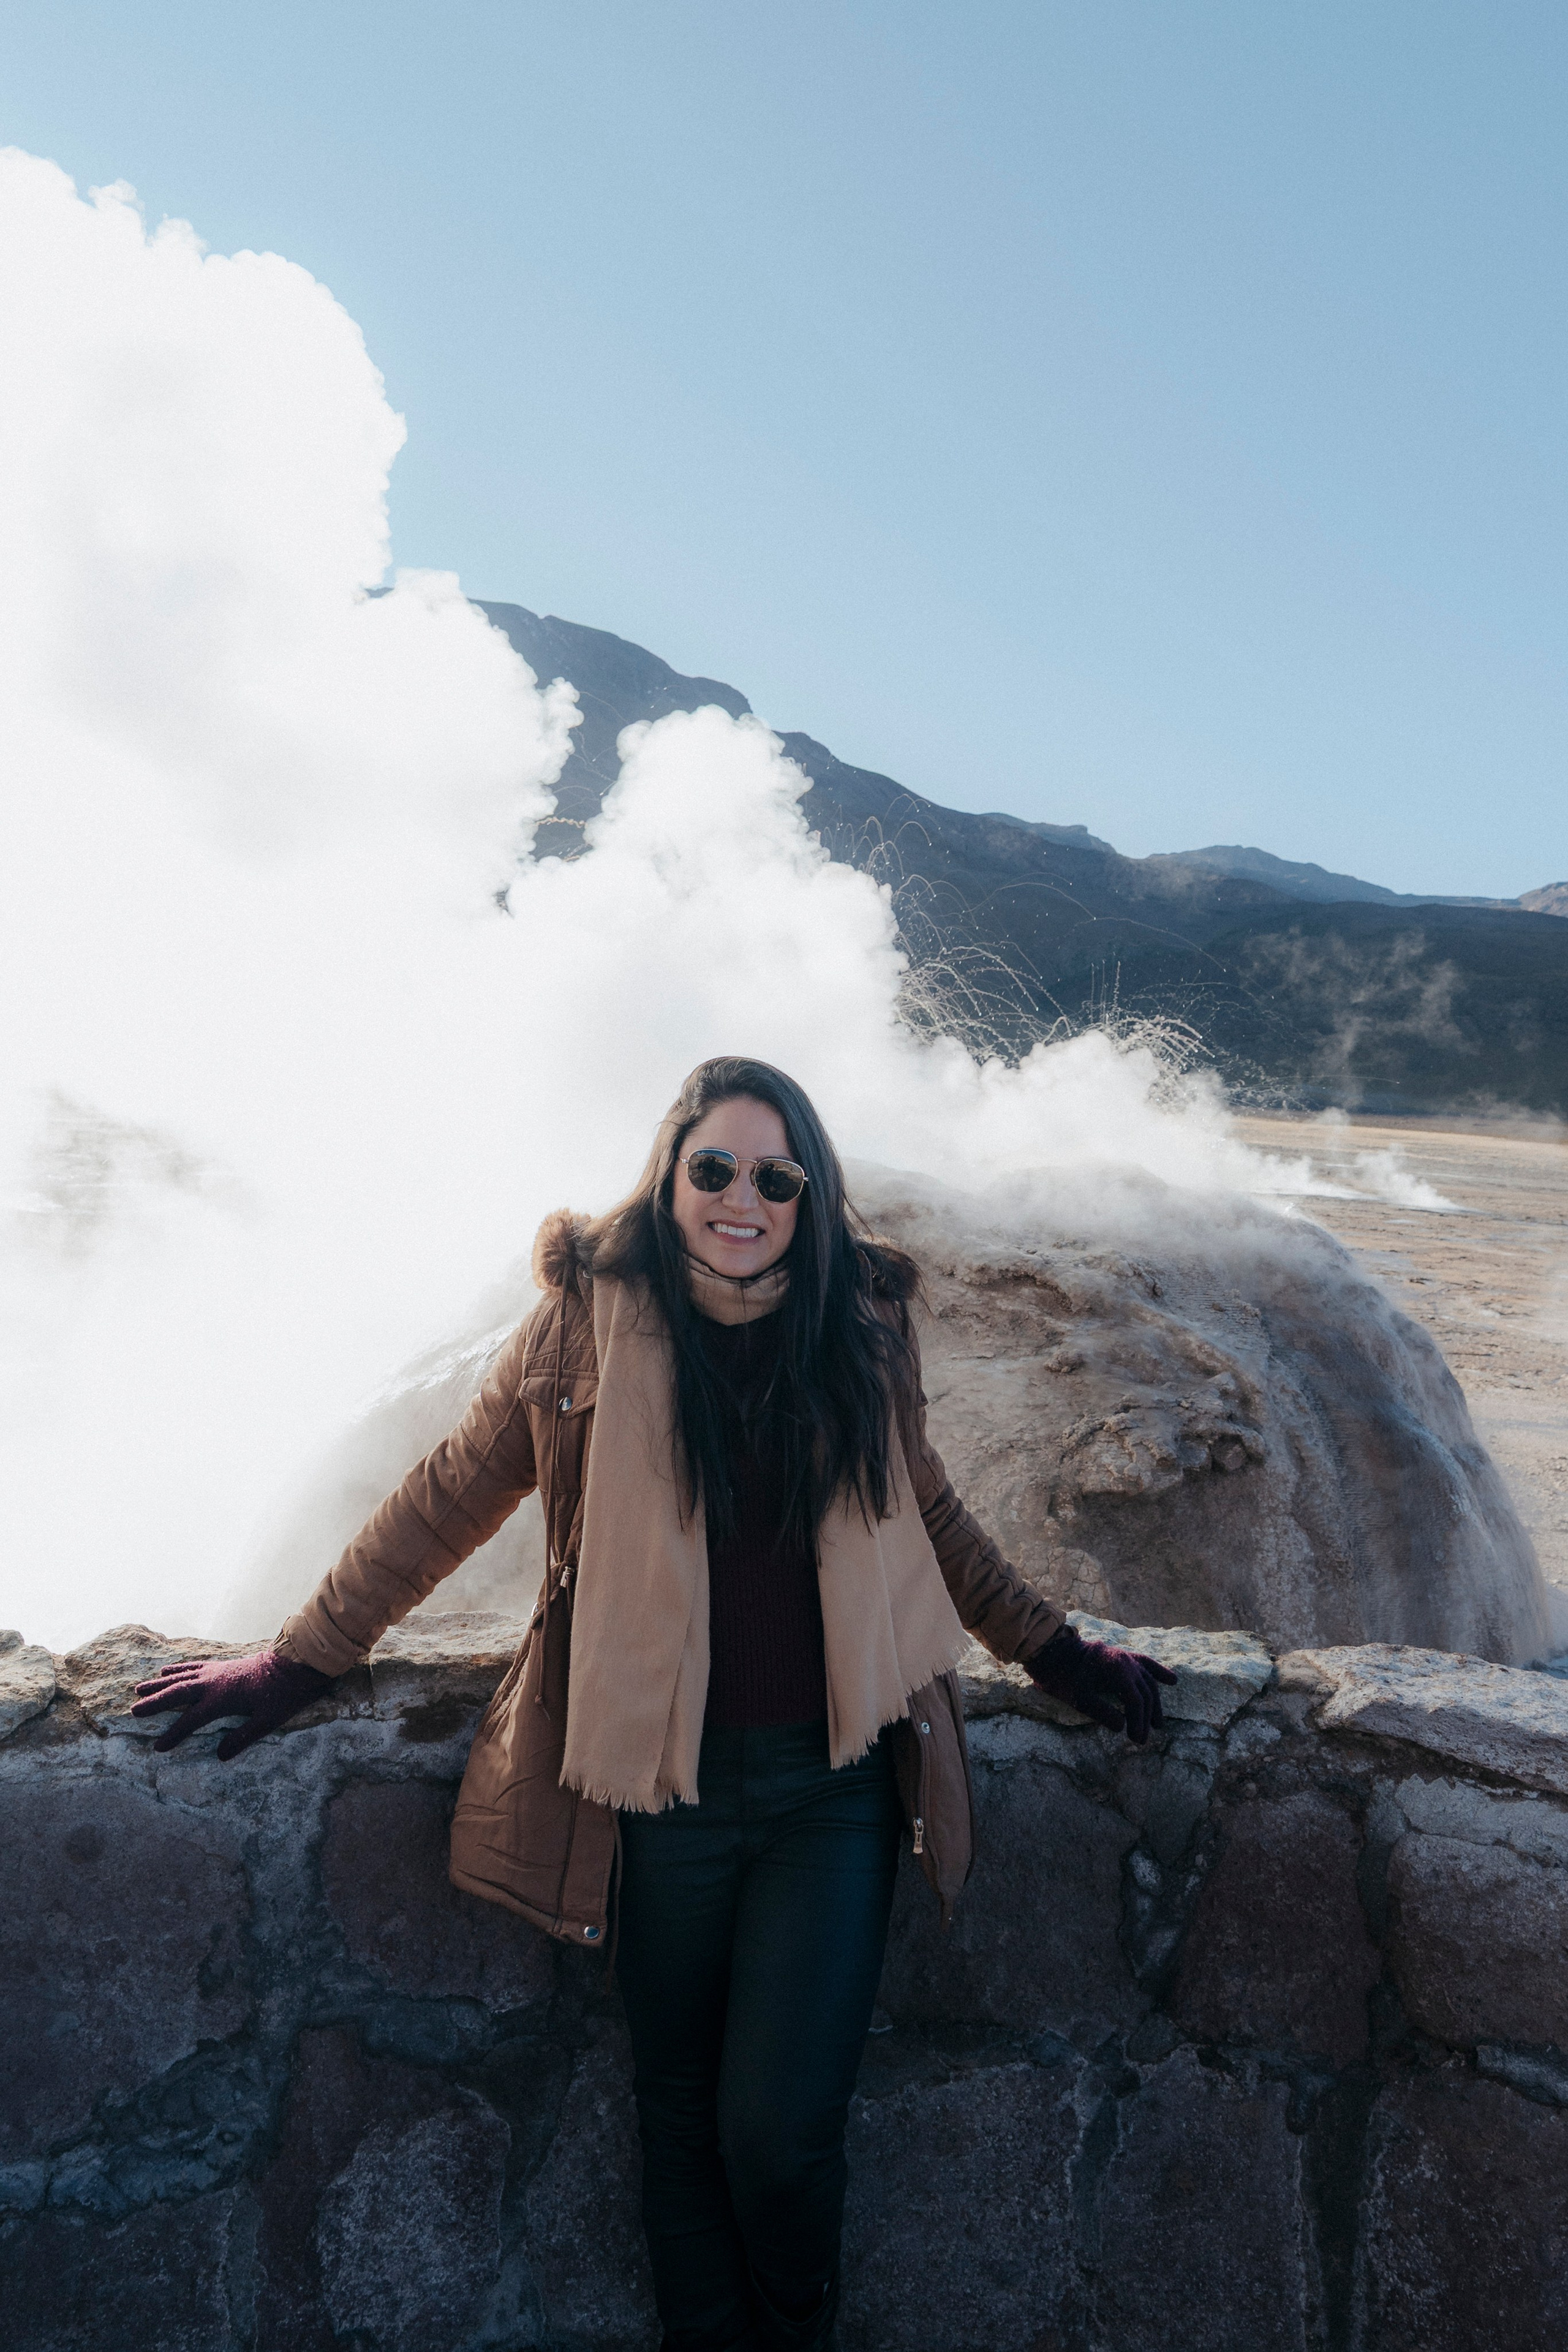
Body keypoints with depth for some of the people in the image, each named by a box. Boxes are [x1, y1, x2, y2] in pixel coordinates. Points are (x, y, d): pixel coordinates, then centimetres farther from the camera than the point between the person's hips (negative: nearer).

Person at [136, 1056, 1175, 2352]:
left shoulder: (864, 1326, -1)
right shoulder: (590, 1324, -6)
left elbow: (930, 1516, 14)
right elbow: (447, 1504, 3)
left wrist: (1056, 1652, 18)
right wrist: (298, 1662, 7)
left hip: (834, 1784, 1)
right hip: (668, 1789, 0)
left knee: (781, 2126, -1)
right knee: (685, 2121, 14)